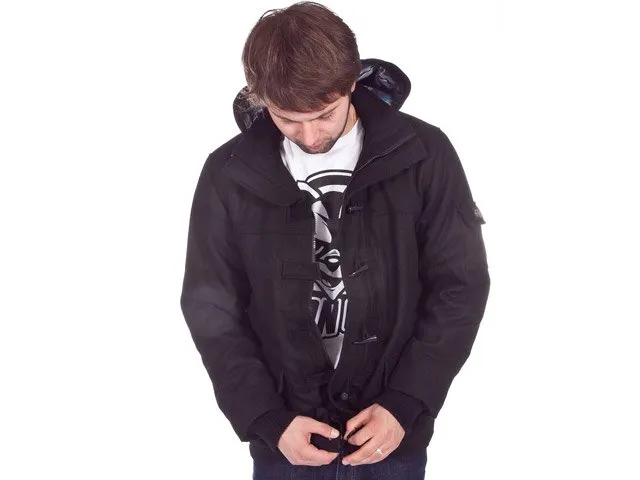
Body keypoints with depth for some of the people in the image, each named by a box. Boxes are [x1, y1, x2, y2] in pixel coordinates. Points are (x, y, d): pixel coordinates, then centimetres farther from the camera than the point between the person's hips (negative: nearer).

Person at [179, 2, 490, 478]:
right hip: (285, 441, 1)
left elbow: (460, 287, -5)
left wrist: (405, 404, -13)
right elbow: (212, 312, -2)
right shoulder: (230, 174, -7)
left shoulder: (423, 155, -10)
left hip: (394, 436, 0)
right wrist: (268, 420, -11)